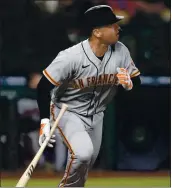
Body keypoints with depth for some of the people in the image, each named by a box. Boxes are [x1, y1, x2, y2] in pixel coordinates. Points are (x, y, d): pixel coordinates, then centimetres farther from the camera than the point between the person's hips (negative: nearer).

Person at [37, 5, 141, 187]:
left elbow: (137, 82, -2)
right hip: (67, 111, -6)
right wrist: (45, 122, -27)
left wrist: (129, 83, -26)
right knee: (83, 153, -28)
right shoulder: (71, 57, -29)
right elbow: (44, 86, -21)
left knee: (86, 164, 14)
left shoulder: (120, 51, -14)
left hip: (95, 115, 6)